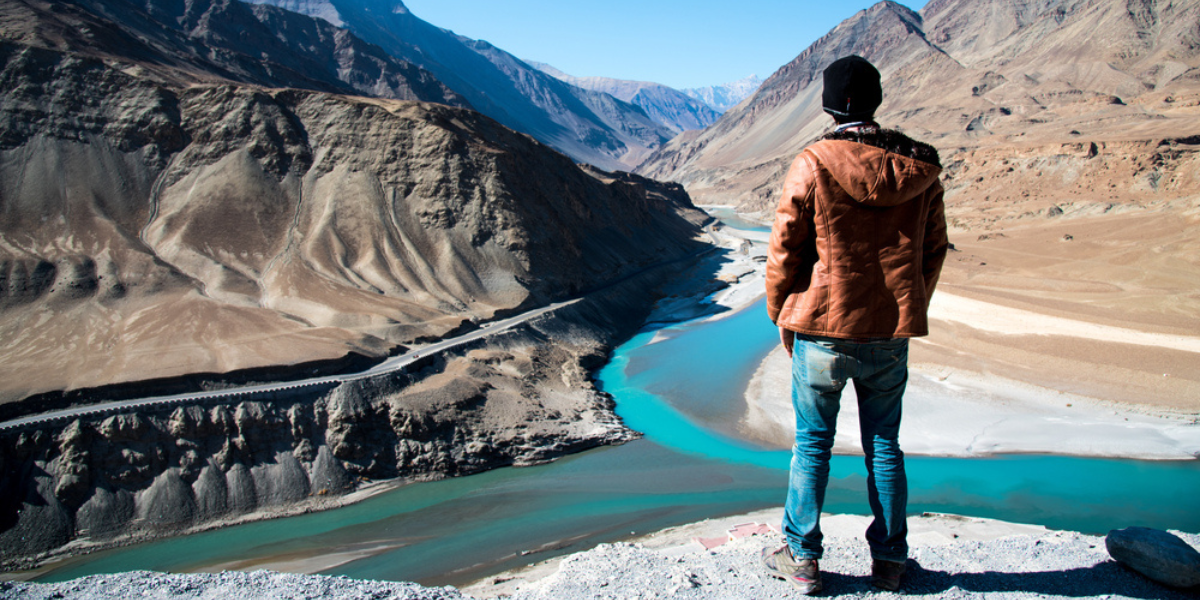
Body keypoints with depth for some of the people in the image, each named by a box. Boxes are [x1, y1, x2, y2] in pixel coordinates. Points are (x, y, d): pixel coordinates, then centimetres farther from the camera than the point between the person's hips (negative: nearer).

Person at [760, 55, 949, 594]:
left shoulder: (812, 165, -11)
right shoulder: (919, 168, 1)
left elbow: (784, 252, -7)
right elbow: (934, 249, 9)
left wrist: (782, 317, 6)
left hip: (823, 331, -3)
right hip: (891, 336, 3)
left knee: (811, 444, 10)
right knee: (884, 447, 16)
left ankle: (802, 559, 21)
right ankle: (889, 560, 27)